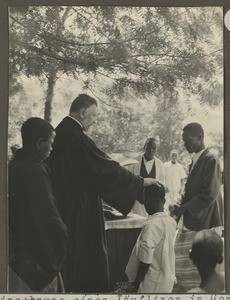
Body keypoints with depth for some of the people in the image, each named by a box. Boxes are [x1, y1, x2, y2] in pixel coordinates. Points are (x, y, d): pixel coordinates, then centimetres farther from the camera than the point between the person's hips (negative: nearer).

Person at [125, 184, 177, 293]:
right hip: (167, 280, 8)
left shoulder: (151, 224, -23)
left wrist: (136, 284, -13)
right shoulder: (171, 221, 1)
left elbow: (145, 260, -22)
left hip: (152, 284, -7)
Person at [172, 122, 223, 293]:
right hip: (190, 222, 8)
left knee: (199, 269, 1)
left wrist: (185, 208, -15)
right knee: (185, 266, 12)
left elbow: (210, 195, -18)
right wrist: (182, 207, 7)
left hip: (203, 224, -8)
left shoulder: (211, 161, -13)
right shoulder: (195, 161, 13)